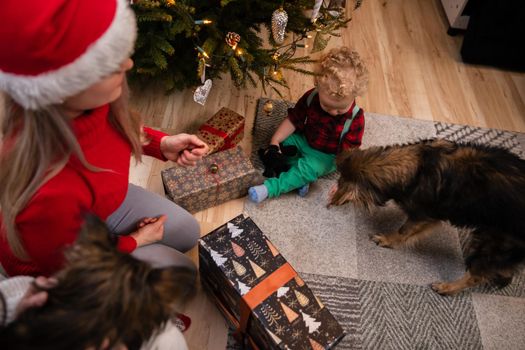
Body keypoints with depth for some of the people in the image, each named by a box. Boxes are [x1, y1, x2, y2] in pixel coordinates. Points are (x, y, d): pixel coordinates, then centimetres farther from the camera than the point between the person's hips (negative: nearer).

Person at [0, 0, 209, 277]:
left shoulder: (89, 104, -29)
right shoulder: (48, 194, -47)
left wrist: (161, 144, -17)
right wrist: (136, 241, -8)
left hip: (100, 202, 6)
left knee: (188, 233, 16)